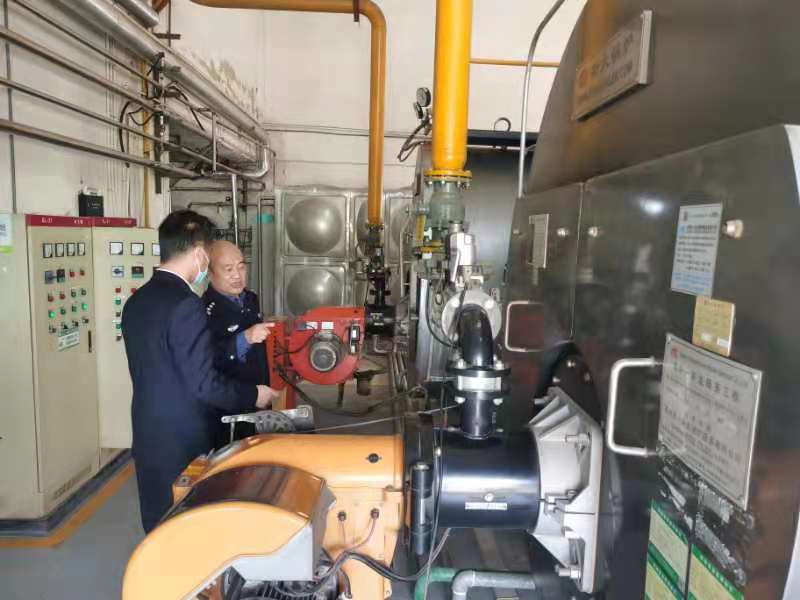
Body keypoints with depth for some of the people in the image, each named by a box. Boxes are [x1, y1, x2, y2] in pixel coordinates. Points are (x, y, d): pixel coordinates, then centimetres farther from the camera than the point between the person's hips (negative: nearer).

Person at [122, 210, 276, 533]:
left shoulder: (136, 302, 5)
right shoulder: (186, 304, -21)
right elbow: (205, 383, -23)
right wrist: (253, 394, -8)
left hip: (149, 439, 8)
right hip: (184, 443, -8)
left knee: (159, 526, 20)